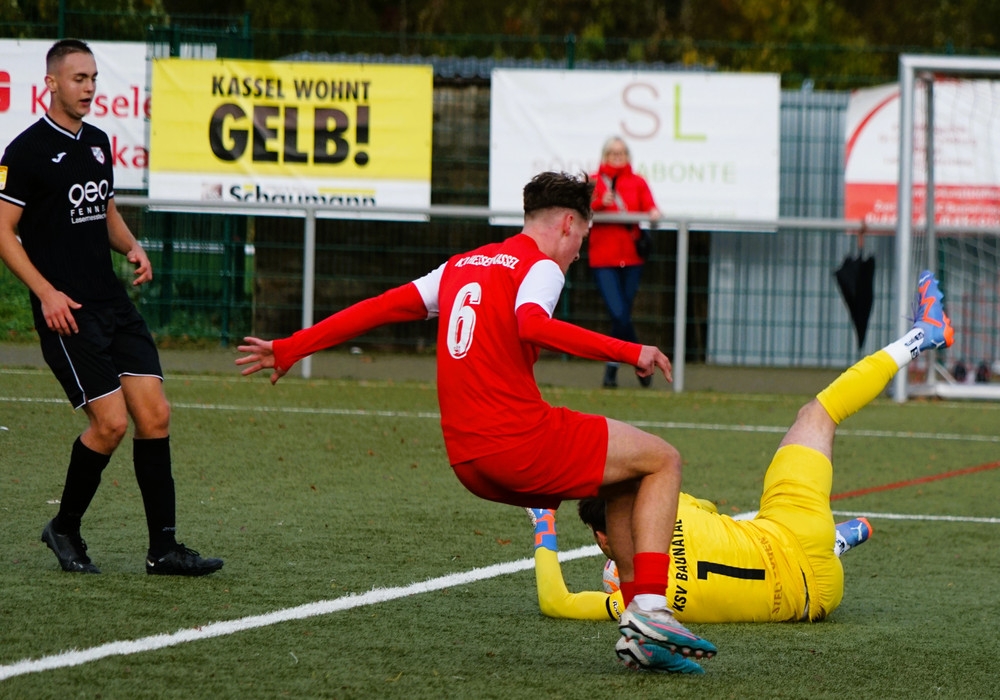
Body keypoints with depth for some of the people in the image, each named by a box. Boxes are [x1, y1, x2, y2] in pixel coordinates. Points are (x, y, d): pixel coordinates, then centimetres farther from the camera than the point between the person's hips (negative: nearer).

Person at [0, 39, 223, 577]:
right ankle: (64, 529, 9)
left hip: (113, 304, 7)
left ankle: (163, 547, 3)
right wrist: (47, 293, -16)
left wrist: (131, 246, 6)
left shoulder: (97, 143, 15)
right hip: (67, 311, -7)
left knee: (154, 414, -2)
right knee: (111, 422, -13)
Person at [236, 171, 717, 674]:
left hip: (467, 462, 8)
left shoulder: (461, 267, 20)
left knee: (623, 480, 25)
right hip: (522, 440, -8)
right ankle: (650, 611, -10)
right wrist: (630, 353, -25)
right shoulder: (540, 267, -2)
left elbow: (380, 308, 17)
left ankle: (640, 629, 16)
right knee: (662, 460, 7)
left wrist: (289, 349, 21)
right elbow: (532, 326, -24)